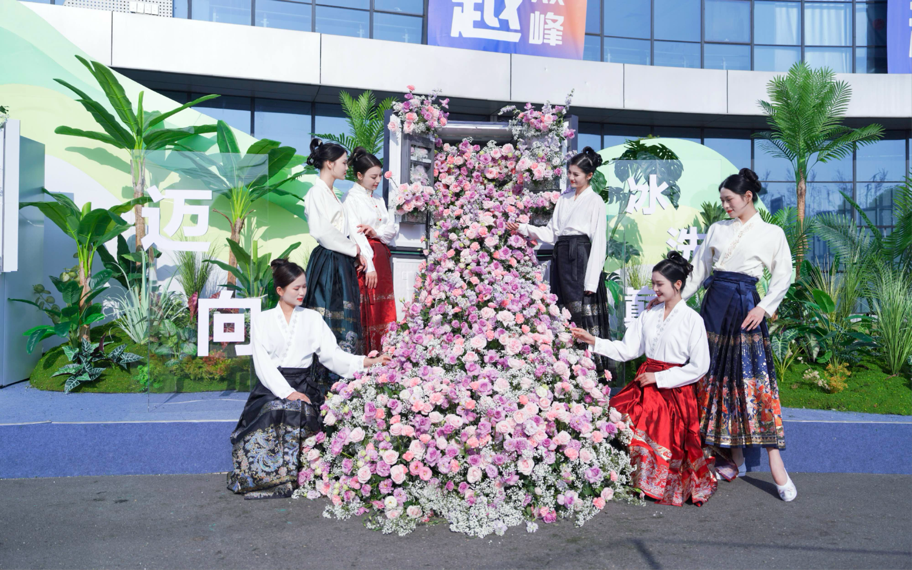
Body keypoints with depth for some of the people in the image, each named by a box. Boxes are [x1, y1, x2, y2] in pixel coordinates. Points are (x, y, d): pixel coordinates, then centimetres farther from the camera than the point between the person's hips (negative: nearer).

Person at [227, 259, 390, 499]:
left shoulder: (312, 319, 15)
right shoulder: (262, 320, 9)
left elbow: (332, 354, 6)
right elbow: (263, 364, -1)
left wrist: (368, 362, -9)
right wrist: (288, 392, -15)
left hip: (303, 386, 1)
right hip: (271, 387, -1)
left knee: (298, 412, -30)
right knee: (270, 415, -31)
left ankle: (290, 476, -19)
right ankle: (265, 476, -18)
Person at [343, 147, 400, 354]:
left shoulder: (378, 201, 18)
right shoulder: (351, 199, -4)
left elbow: (393, 227, 10)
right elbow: (356, 234, -13)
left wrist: (377, 232, -12)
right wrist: (369, 266, -20)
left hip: (381, 257, 7)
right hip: (364, 260, -7)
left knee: (383, 310, 6)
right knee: (364, 311, -6)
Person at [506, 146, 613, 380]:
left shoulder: (595, 201, -1)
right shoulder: (564, 198, 18)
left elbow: (598, 242, -6)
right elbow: (551, 233, 16)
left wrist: (591, 280, -13)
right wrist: (523, 229, 3)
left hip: (581, 257, -6)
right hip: (561, 257, 6)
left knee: (585, 310, -7)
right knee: (565, 311, 6)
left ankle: (599, 366, 0)